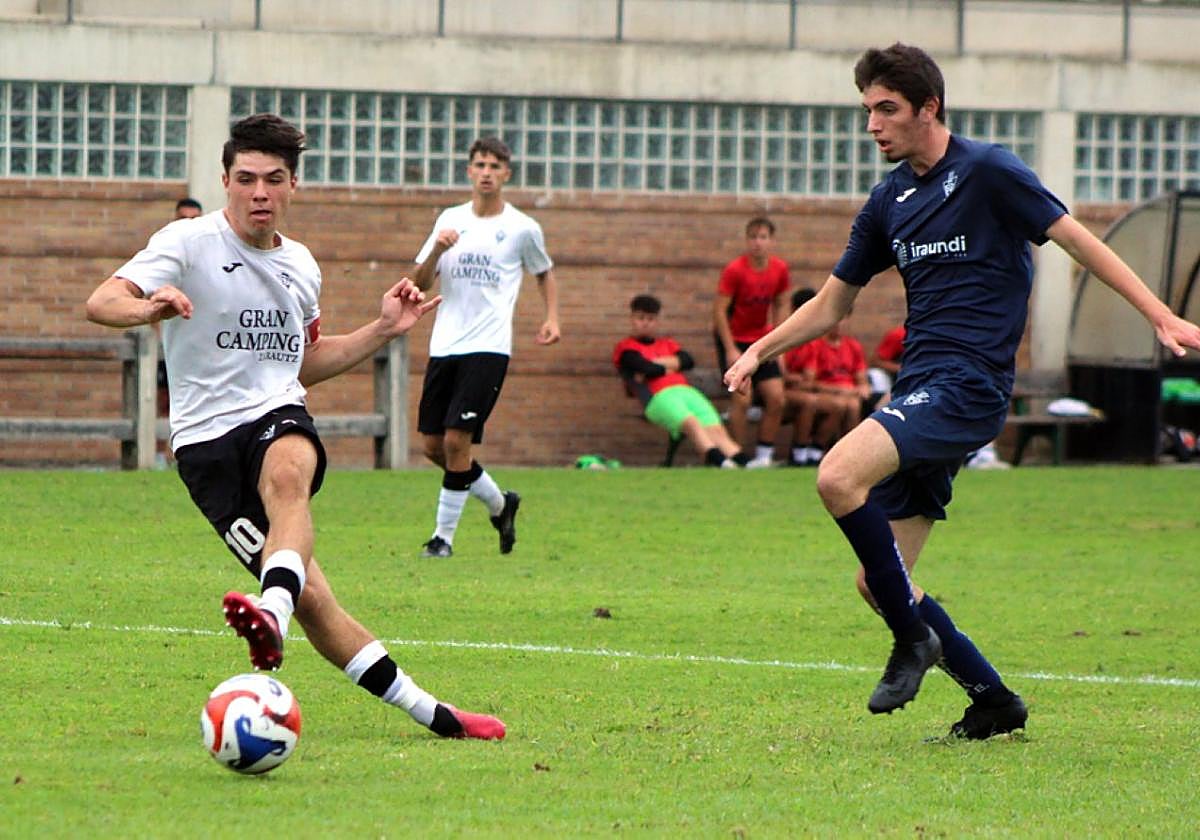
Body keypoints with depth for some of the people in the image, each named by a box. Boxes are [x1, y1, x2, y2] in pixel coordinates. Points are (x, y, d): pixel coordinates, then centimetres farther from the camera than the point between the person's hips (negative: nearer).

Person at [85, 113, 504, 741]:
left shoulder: (300, 266, 17)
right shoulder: (189, 242, -2)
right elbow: (101, 302, -16)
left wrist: (384, 329, 21)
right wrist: (148, 308, -38)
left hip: (279, 416, 3)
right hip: (206, 438, -3)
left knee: (286, 475, -38)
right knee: (310, 598, -15)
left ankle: (273, 616, -63)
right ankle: (427, 712, -8)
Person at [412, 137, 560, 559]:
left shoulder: (523, 228, 2)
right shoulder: (451, 220, 10)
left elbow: (545, 273, 20)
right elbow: (420, 282, 7)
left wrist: (551, 318, 5)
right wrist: (437, 250, -12)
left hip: (488, 348, -4)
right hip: (444, 345, 5)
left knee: (456, 440, -14)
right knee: (433, 445, 5)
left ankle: (443, 536, -4)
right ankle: (499, 503, 27)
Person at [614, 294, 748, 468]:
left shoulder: (667, 343, 34)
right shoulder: (625, 348, 16)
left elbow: (688, 361, 13)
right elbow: (648, 369, -3)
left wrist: (655, 364, 2)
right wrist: (672, 365, 14)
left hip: (686, 390, 6)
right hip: (659, 397, -6)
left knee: (716, 429, -20)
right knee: (692, 423, -35)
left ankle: (743, 463, -40)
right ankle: (719, 461, -55)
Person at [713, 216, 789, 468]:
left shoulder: (779, 269, -2)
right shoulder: (734, 270, -17)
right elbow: (719, 310, -16)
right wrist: (730, 350, -19)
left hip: (761, 340, 5)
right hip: (734, 339, -5)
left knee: (776, 398, -3)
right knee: (742, 398, -17)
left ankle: (764, 456, 8)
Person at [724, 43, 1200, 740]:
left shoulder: (988, 172, -5)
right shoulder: (889, 200, 15)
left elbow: (1079, 241, -4)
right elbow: (832, 304, 24)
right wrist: (761, 350, 11)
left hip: (968, 385, -8)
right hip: (920, 389, 8)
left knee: (839, 476, -28)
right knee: (877, 582, 2)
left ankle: (914, 639, -13)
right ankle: (993, 700, 14)